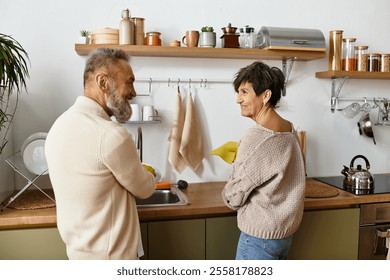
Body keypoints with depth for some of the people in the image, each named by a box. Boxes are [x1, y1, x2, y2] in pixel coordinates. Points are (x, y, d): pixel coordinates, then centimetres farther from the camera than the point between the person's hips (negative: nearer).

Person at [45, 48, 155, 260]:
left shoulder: (60, 126, 1)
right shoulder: (111, 135, -28)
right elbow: (144, 189, -13)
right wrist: (146, 176, 9)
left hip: (79, 246, 8)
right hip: (108, 254, -8)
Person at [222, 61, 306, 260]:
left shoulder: (256, 137, -24)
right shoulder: (289, 130, 2)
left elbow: (233, 198, -16)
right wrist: (240, 160, 10)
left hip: (259, 236, -8)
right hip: (284, 231, 9)